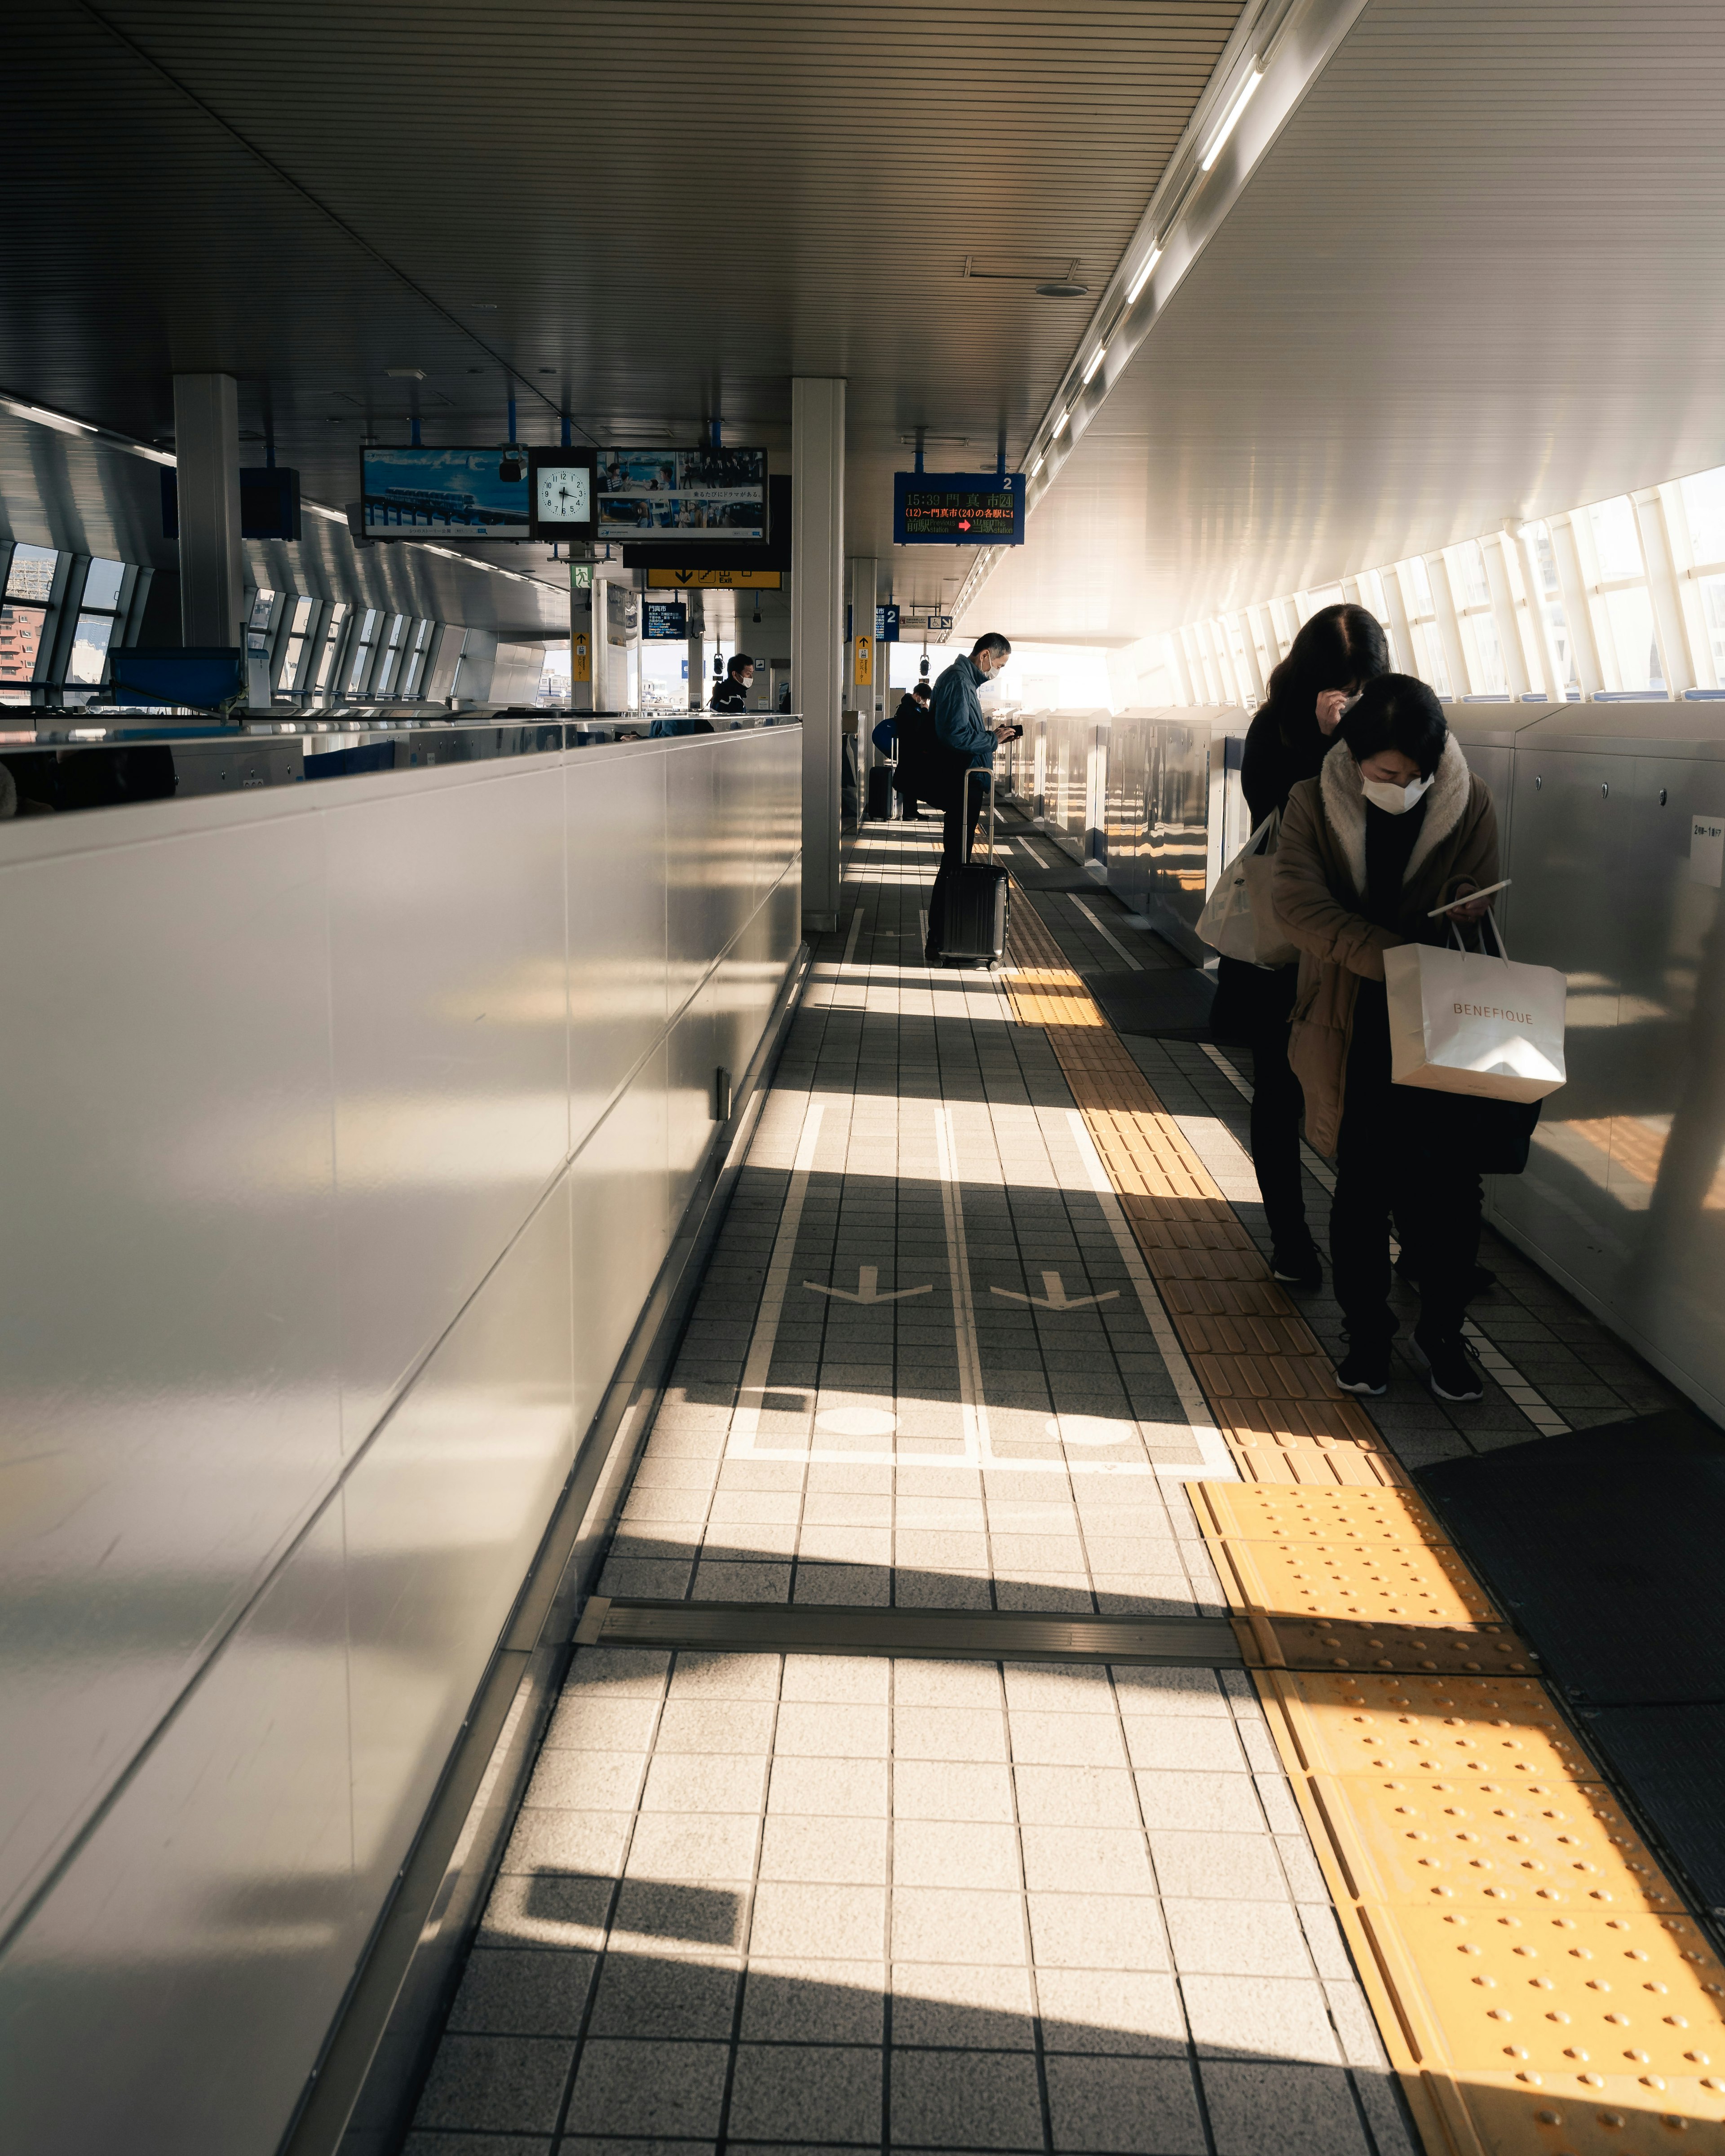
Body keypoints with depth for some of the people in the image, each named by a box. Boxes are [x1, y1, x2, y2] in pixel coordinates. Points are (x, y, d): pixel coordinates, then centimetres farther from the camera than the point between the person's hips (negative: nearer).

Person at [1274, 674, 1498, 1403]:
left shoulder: (1470, 804, -4)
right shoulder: (1315, 804, -7)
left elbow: (1476, 915, -2)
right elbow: (1302, 907, -17)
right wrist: (1402, 956, -28)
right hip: (1354, 1033, 0)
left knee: (1453, 1184, 2)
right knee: (1362, 1185, 9)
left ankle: (1442, 1330, 22)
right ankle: (1367, 1331, 26)